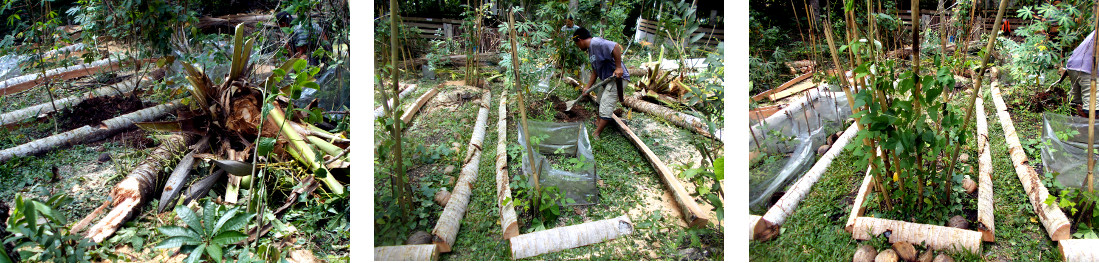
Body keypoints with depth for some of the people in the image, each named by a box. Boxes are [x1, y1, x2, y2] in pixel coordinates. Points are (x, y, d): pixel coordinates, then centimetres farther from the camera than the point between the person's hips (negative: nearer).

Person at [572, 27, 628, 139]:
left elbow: (616, 47, -32)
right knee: (600, 100, 29)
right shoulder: (590, 50, 14)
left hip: (617, 78, -11)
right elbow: (595, 72, 19)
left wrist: (618, 67, -31)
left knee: (606, 106, -9)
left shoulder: (596, 43, -19)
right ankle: (599, 121, 49)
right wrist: (587, 88, 18)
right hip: (607, 79, 11)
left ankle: (596, 134, -4)